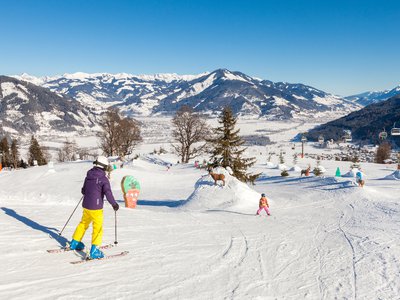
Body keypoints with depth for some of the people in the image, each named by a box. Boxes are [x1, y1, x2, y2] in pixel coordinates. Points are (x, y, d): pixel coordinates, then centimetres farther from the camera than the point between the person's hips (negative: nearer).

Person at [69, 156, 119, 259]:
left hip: (86, 205, 7)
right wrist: (114, 204, -19)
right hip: (96, 207, -7)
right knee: (98, 228, 1)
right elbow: (108, 193, -25)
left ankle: (75, 243, 37)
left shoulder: (88, 176, 6)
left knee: (83, 223, 25)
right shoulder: (103, 179, -15)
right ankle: (94, 250, -4)